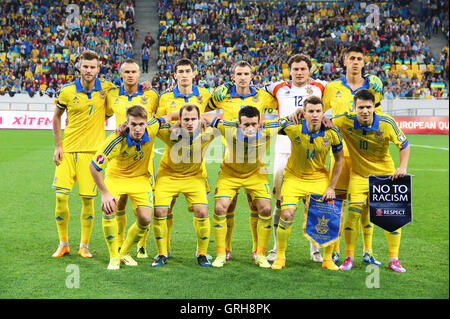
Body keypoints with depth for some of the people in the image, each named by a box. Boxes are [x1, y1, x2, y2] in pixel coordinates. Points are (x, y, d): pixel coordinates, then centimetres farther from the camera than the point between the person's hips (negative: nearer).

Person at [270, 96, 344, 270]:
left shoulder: (332, 133, -16)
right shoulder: (293, 128, -22)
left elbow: (339, 159, -3)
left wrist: (331, 187, -5)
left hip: (320, 177, 2)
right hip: (294, 177, -1)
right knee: (286, 215, -14)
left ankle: (327, 259, 14)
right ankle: (280, 257, 6)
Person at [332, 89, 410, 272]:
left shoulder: (387, 123, -16)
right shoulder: (346, 121, -16)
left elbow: (404, 145, -3)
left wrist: (402, 167, -17)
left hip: (385, 174, 0)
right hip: (359, 175, 0)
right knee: (354, 213, -11)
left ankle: (393, 259, 10)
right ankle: (349, 258, 3)